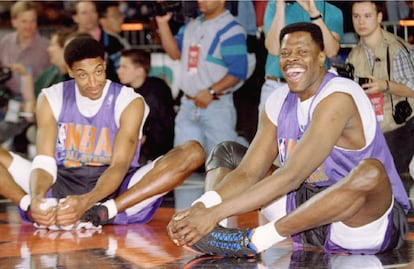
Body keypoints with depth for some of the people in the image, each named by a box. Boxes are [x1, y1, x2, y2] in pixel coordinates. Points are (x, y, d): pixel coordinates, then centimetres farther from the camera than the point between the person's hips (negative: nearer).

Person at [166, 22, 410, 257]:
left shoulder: (338, 97, -21)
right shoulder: (279, 102, 4)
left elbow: (291, 176, -29)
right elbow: (249, 173, 0)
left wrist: (216, 213, -33)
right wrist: (201, 208, -21)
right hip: (311, 208, 8)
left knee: (370, 171, -42)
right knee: (225, 153, 9)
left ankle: (253, 241, -35)